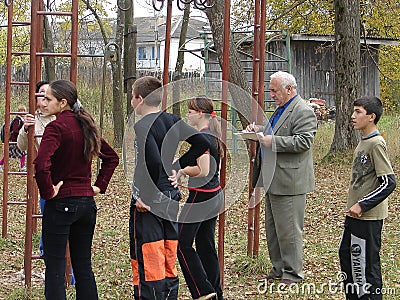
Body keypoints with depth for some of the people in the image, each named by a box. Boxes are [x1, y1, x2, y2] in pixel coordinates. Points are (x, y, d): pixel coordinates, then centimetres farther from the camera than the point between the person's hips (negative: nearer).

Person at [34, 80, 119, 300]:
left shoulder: (56, 127, -14)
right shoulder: (85, 126, 9)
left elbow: (41, 164, -29)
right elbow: (112, 157, 21)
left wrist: (48, 191, -15)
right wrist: (99, 186, 16)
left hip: (60, 203, -7)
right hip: (87, 203, 7)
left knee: (55, 267, 0)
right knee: (83, 266, 13)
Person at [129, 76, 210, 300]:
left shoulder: (142, 127, -16)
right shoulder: (173, 121, 7)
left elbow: (153, 162, -28)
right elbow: (203, 144, 8)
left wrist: (144, 197, -20)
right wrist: (176, 167, 11)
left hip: (148, 205, -8)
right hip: (172, 199, 8)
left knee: (147, 266, -3)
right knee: (169, 267, 16)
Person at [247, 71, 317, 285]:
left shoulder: (303, 112, -13)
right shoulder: (281, 109, 18)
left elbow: (303, 141, -22)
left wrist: (273, 141, -22)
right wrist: (259, 130, 10)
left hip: (289, 182, -10)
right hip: (273, 179, 10)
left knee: (288, 229, -3)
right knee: (272, 227, 15)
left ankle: (292, 274, 6)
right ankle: (278, 270, 25)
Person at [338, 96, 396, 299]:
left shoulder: (376, 144, -17)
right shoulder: (363, 142, 11)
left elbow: (389, 182, -21)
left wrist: (362, 205, -21)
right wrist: (354, 207, 15)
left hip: (368, 217, -10)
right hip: (354, 214, 10)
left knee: (366, 263, -2)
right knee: (346, 255, 18)